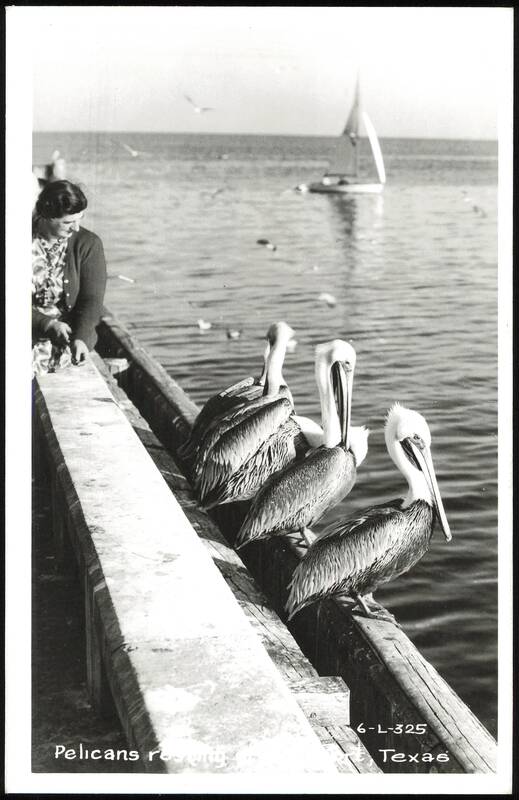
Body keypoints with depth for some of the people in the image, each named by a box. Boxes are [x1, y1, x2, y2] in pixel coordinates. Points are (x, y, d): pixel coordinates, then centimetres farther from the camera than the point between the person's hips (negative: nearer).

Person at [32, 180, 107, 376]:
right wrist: (47, 324, -17)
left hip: (70, 330, -1)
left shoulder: (89, 244, 0)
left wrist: (81, 338, -22)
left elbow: (92, 300, -5)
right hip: (27, 329, 1)